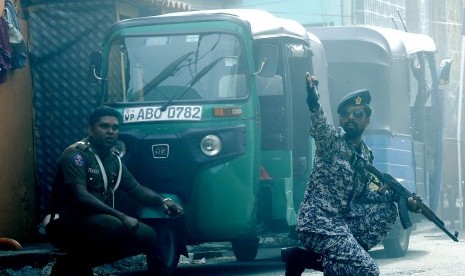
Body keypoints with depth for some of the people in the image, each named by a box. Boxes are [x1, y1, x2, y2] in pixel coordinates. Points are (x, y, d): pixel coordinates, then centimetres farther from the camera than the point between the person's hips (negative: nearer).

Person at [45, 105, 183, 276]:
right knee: (113, 226, -34)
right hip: (66, 224, -8)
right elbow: (80, 197, -26)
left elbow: (137, 189, 17)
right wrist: (121, 217, -30)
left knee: (147, 235, -1)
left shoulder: (114, 159, 12)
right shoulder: (75, 154, -14)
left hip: (98, 222, 8)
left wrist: (163, 201, -4)